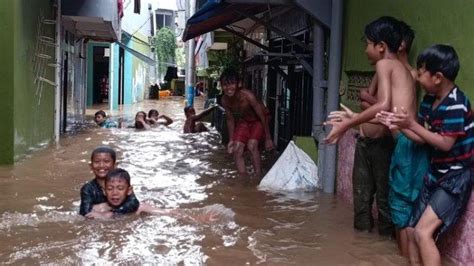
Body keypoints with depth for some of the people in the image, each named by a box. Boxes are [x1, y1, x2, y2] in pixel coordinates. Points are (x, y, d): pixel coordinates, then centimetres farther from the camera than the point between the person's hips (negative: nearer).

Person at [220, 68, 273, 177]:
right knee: (237, 149, -5)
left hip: (257, 121, -5)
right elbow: (230, 119, -1)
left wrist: (268, 138, -20)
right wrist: (231, 140, 2)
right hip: (243, 121, 5)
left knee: (252, 145, -25)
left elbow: (262, 116, -26)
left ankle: (259, 177, -15)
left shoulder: (247, 96, -36)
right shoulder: (225, 100, -20)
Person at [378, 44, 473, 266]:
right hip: (435, 174, 9)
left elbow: (446, 143, -23)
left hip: (456, 177, -9)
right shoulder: (429, 100, 4)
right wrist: (399, 125, -3)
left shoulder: (456, 104, -21)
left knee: (424, 232, -19)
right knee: (412, 230, 12)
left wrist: (412, 124, -23)